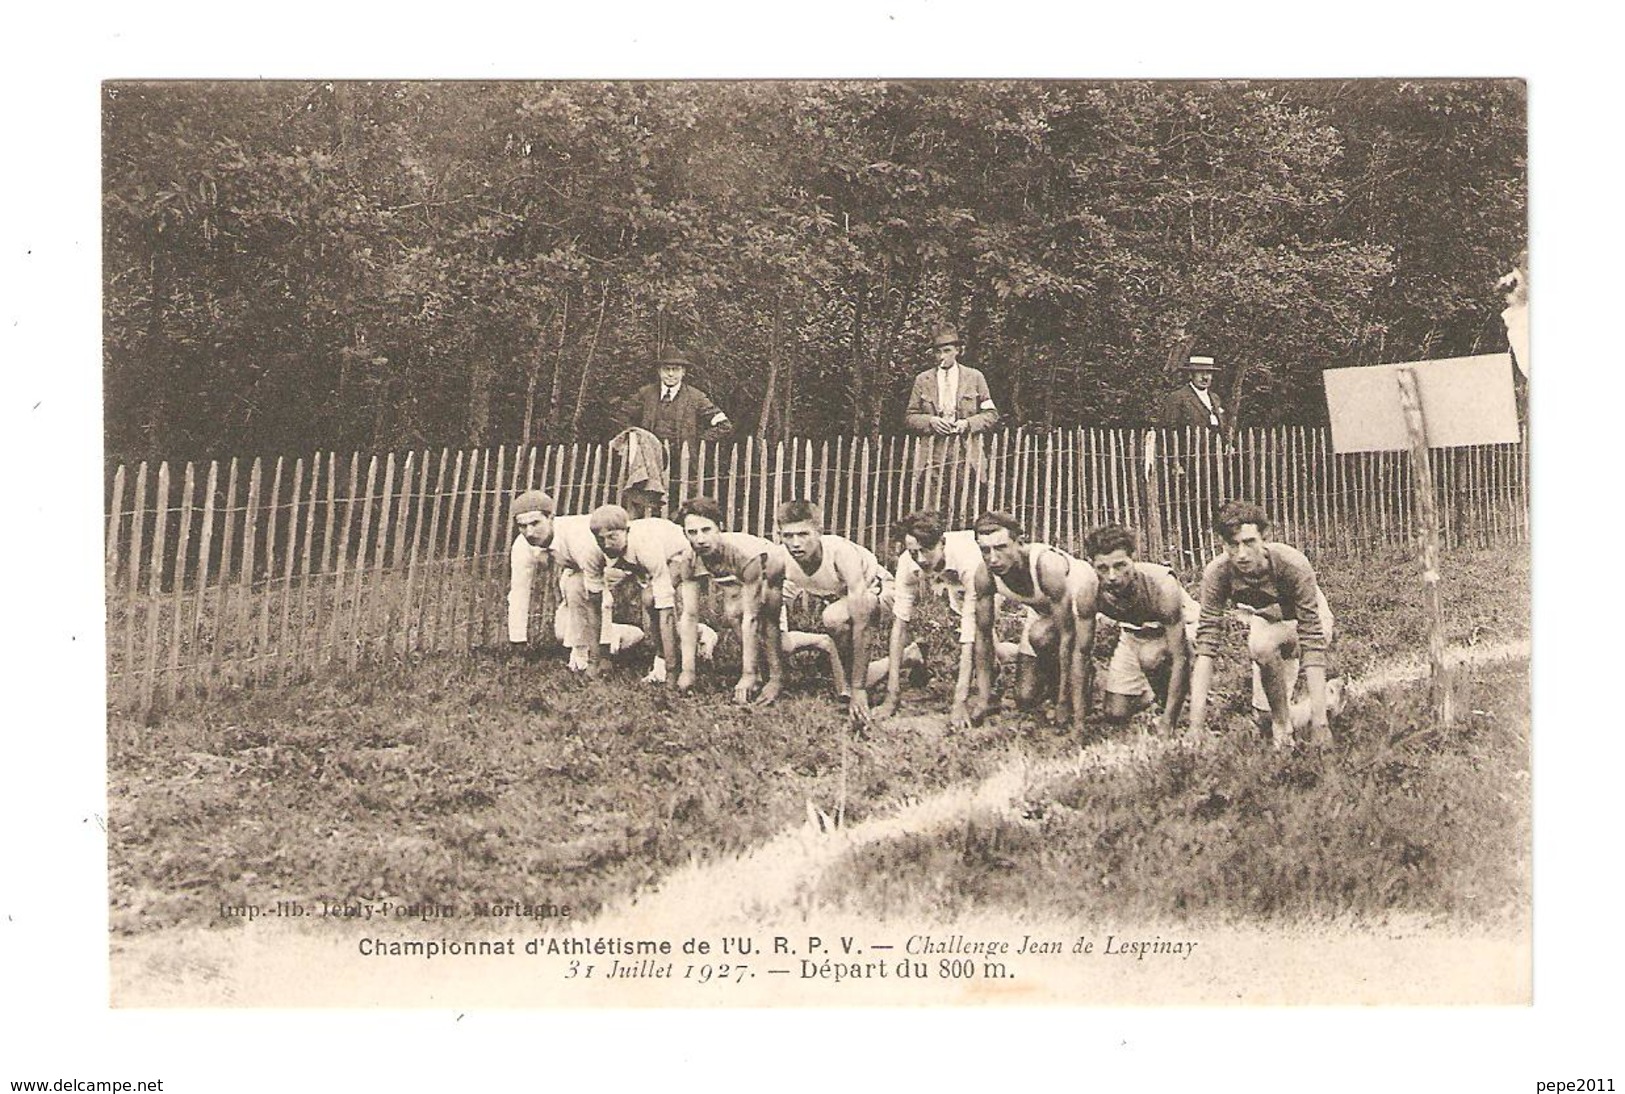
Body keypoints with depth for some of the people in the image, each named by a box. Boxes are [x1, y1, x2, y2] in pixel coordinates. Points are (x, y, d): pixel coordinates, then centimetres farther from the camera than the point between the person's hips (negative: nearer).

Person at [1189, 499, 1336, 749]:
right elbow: (1207, 640, -32)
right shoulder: (1217, 573, -29)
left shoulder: (1293, 565, -37)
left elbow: (1312, 639, -39)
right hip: (1266, 621, 4)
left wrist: (1319, 721, -44)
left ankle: (1283, 727, -14)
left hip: (1303, 621, -4)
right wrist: (1196, 720, -40)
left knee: (1262, 644, -33)